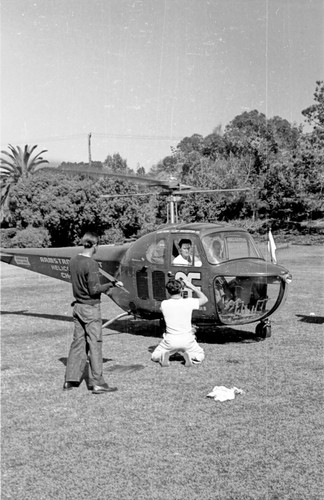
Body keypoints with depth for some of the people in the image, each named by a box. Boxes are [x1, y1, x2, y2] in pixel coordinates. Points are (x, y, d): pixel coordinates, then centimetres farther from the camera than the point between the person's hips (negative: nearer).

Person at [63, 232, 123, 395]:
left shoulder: (73, 261, 6)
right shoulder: (91, 264, -18)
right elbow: (94, 290, -19)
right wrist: (111, 284, -10)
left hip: (78, 306, 7)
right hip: (91, 308, -7)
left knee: (78, 342, 13)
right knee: (94, 344, -2)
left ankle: (70, 380, 17)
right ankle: (97, 383, 2)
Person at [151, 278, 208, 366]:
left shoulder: (164, 304, -10)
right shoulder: (188, 302, -13)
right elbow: (204, 299, 6)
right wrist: (191, 286, 5)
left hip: (170, 340, 1)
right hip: (187, 339, -1)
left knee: (154, 356, 25)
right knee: (200, 356, 25)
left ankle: (163, 356, -8)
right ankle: (190, 356, -8)